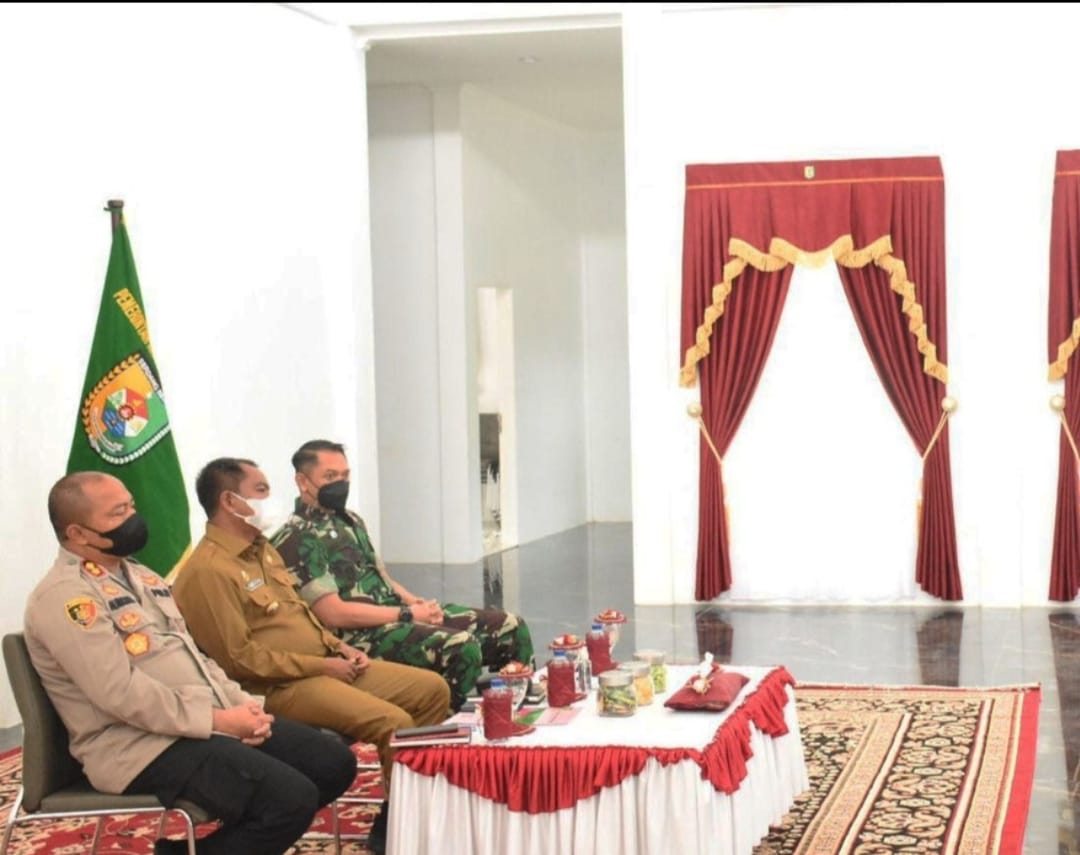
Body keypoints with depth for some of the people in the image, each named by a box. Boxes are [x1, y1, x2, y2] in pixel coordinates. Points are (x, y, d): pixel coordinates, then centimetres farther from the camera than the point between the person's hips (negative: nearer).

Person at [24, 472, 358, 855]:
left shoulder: (138, 576, 18)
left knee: (334, 763, 2)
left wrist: (240, 704, 1)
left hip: (208, 722, 10)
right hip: (145, 744, -9)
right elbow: (122, 694, -21)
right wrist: (219, 720, -18)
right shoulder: (64, 596, -13)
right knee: (292, 798, -24)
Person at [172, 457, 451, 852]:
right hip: (282, 686, -10)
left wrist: (338, 647, 7)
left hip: (325, 665, 10)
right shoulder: (208, 571, -17)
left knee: (432, 689, 6)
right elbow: (239, 659, -21)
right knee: (394, 723, -25)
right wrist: (320, 666, -16)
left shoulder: (262, 549, 15)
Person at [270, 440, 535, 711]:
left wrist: (417, 603, 2)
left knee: (511, 628, 2)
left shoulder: (350, 521, 19)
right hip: (360, 636, -9)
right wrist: (408, 615, -14)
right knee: (461, 648, -33)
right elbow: (333, 613, -17)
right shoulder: (297, 540, -11)